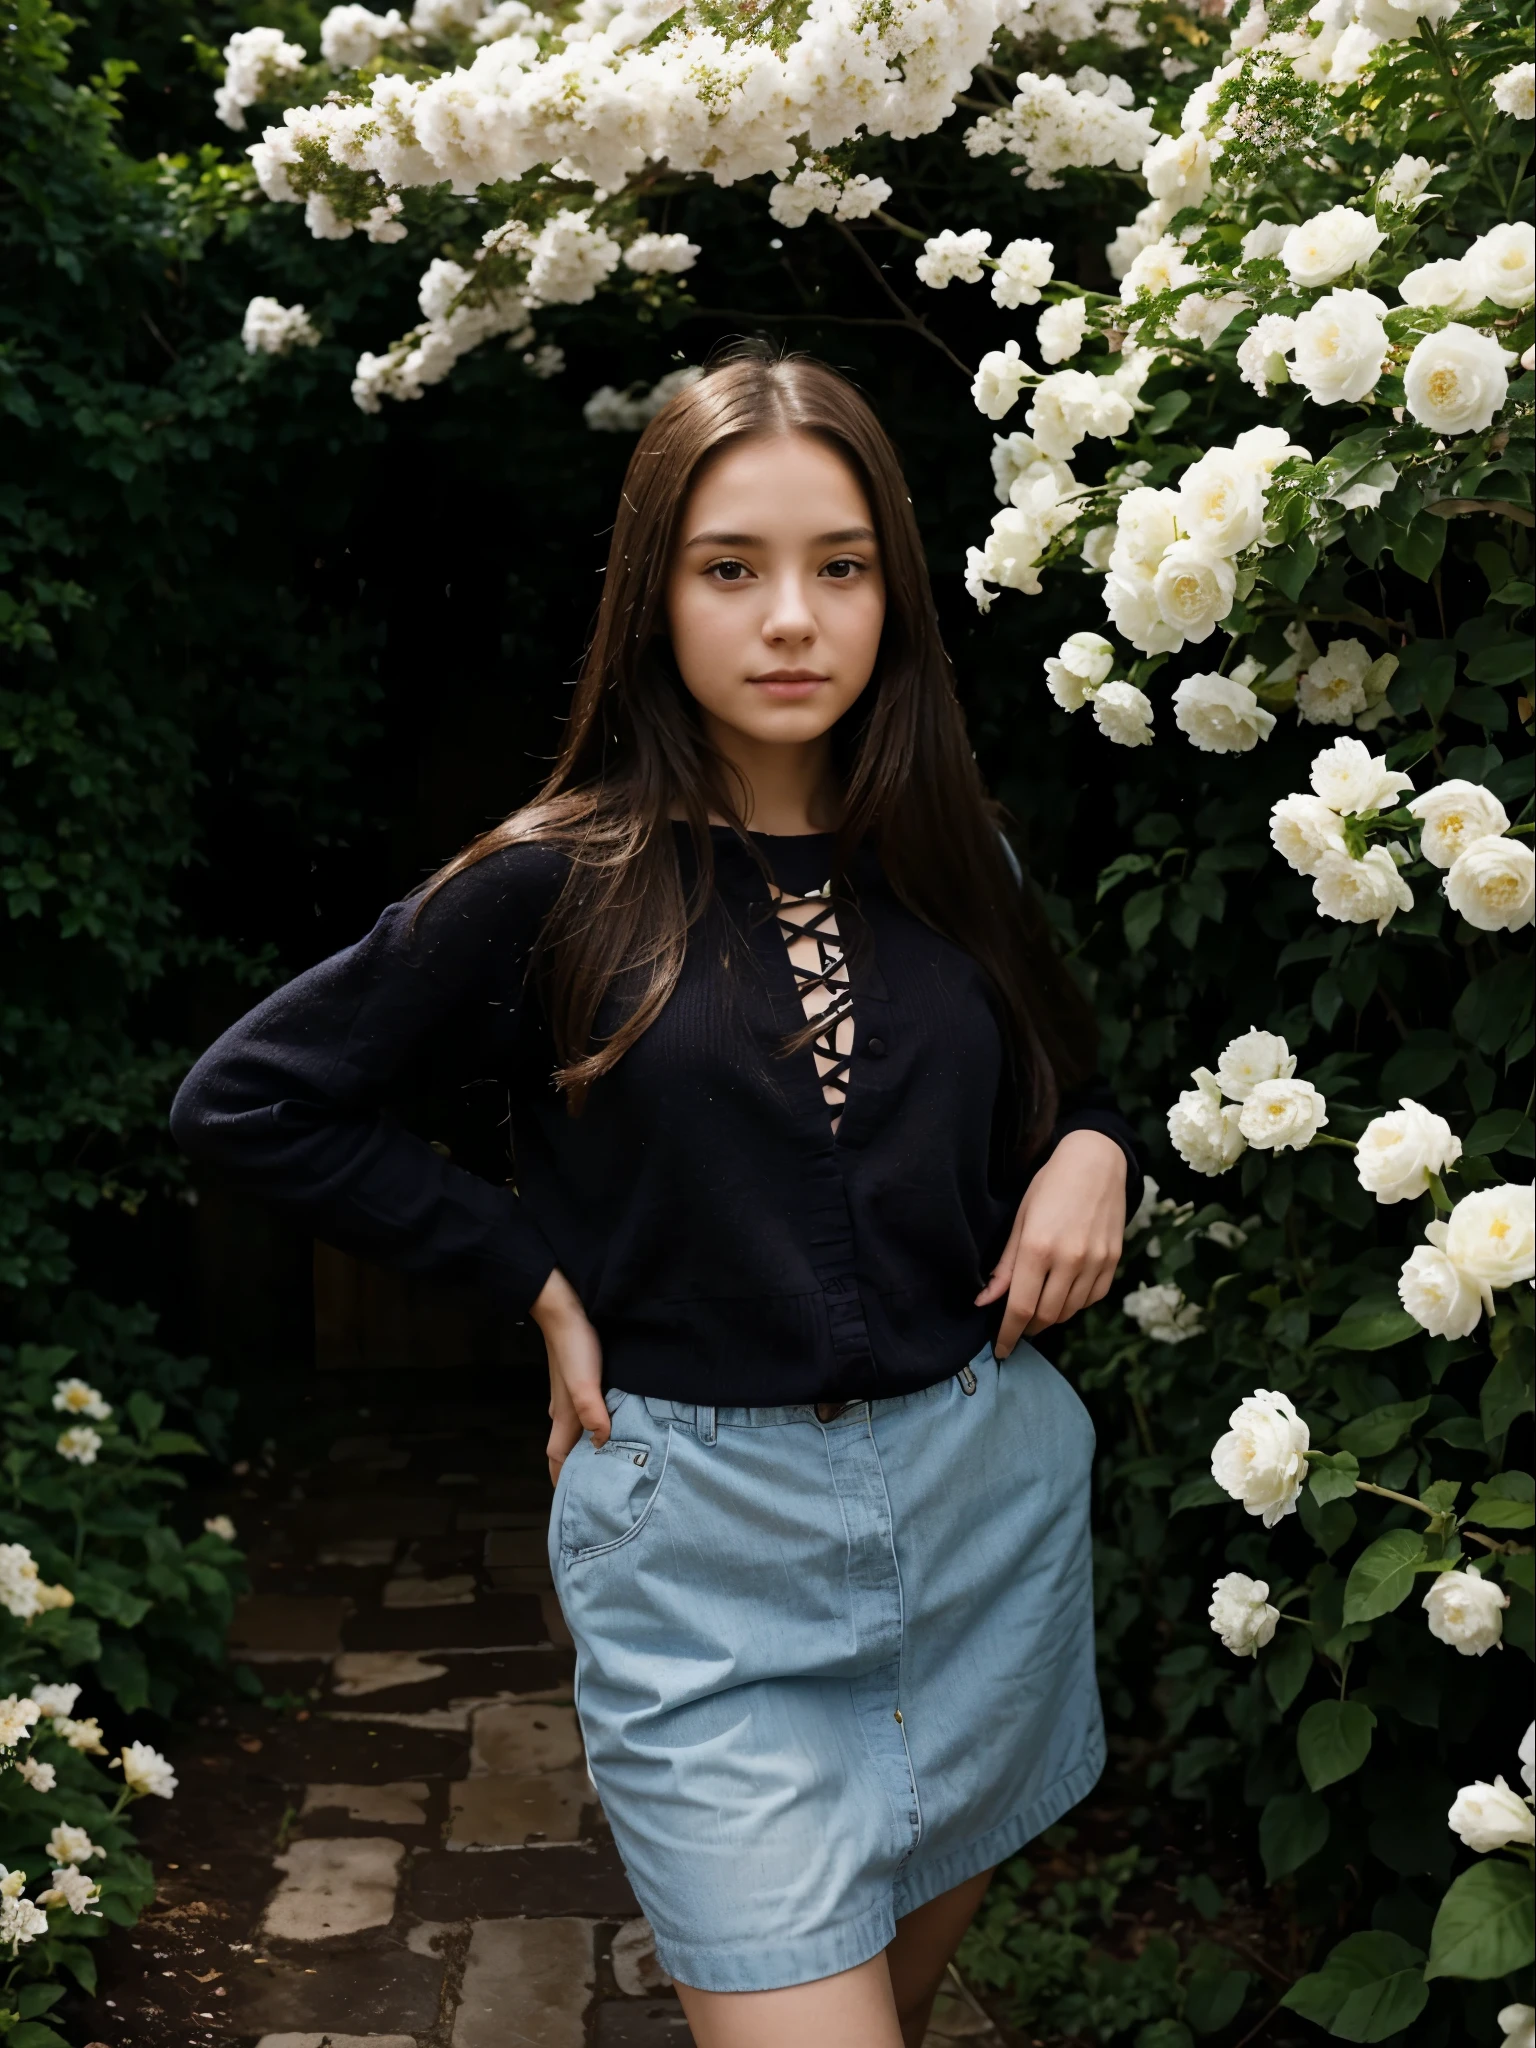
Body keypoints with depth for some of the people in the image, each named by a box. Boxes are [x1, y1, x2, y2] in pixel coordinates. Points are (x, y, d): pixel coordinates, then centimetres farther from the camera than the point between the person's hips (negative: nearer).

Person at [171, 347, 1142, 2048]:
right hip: (708, 1549, -4)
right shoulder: (560, 884, -8)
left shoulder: (954, 866, 2)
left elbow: (1060, 1082, 19)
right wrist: (537, 1273, -7)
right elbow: (244, 1103, -3)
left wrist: (1093, 1155, -5)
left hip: (987, 1505, 4)